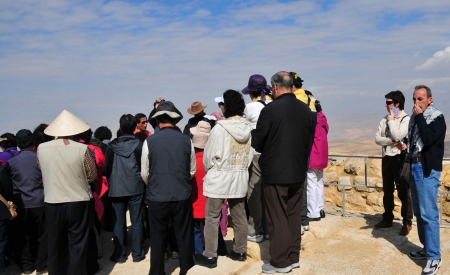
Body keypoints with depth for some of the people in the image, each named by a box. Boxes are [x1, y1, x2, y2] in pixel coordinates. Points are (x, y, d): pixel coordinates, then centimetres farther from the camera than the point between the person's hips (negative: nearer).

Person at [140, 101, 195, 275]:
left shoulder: (149, 141, -8)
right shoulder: (186, 140, -4)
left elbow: (144, 174, 0)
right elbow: (192, 171, 5)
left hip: (157, 197, -1)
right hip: (182, 196, 1)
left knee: (158, 238, 12)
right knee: (184, 236, 14)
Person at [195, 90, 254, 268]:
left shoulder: (220, 128, -16)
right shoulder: (248, 129, 1)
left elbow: (209, 156, -10)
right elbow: (250, 156, 6)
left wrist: (210, 171, 8)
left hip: (219, 179, -6)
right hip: (240, 179, 6)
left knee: (212, 218, 5)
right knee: (239, 217, 15)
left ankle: (210, 256, 11)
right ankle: (240, 251, 26)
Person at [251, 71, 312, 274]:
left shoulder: (270, 109, -16)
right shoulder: (305, 109, 1)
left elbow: (257, 143, -9)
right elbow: (309, 139, 12)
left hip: (275, 172, -6)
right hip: (298, 171, 6)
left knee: (277, 218, 5)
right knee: (294, 215, 16)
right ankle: (293, 257, 26)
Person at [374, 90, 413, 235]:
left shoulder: (406, 119, -9)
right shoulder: (384, 119, 9)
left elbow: (397, 136, -23)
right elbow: (377, 139, 2)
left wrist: (391, 120, -11)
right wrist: (391, 140, -15)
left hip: (399, 158, -6)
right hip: (386, 158, 6)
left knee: (403, 191, 0)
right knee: (387, 191, 14)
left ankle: (407, 222, 11)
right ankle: (387, 219, 26)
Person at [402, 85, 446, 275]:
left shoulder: (437, 118, -8)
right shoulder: (415, 118, 11)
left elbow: (428, 140, -24)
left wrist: (419, 116, -18)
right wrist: (406, 146, 2)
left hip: (428, 170, -8)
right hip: (414, 167, 8)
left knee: (428, 214, -9)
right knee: (419, 213, 13)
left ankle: (434, 257, -1)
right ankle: (426, 248, 25)